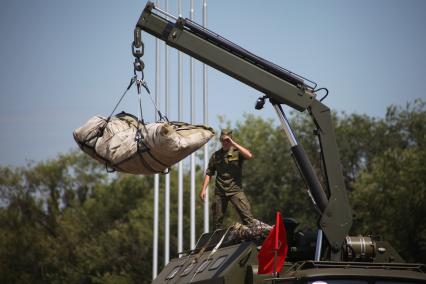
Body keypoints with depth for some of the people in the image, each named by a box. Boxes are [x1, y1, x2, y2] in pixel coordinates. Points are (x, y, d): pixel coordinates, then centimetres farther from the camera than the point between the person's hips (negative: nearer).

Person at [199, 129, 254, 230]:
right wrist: (203, 189, 6)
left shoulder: (237, 152, 3)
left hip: (235, 190, -3)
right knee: (217, 220, 6)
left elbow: (249, 156, -18)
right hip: (220, 192, 3)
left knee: (247, 215, -16)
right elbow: (209, 173, 15)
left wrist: (234, 144, -15)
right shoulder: (216, 155, 12)